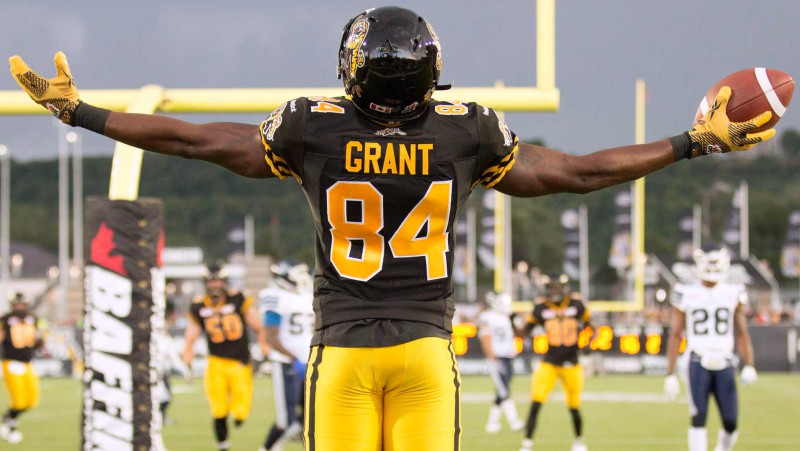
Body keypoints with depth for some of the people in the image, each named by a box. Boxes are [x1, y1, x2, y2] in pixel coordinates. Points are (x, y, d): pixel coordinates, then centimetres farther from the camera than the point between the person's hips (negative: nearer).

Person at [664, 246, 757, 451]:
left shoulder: (733, 294, 8)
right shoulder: (686, 294, 2)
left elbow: (742, 333, 11)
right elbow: (675, 335, 5)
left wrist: (749, 365, -3)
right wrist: (670, 374, 1)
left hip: (724, 365, 2)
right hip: (698, 363, -2)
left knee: (731, 423, -3)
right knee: (698, 418, -12)